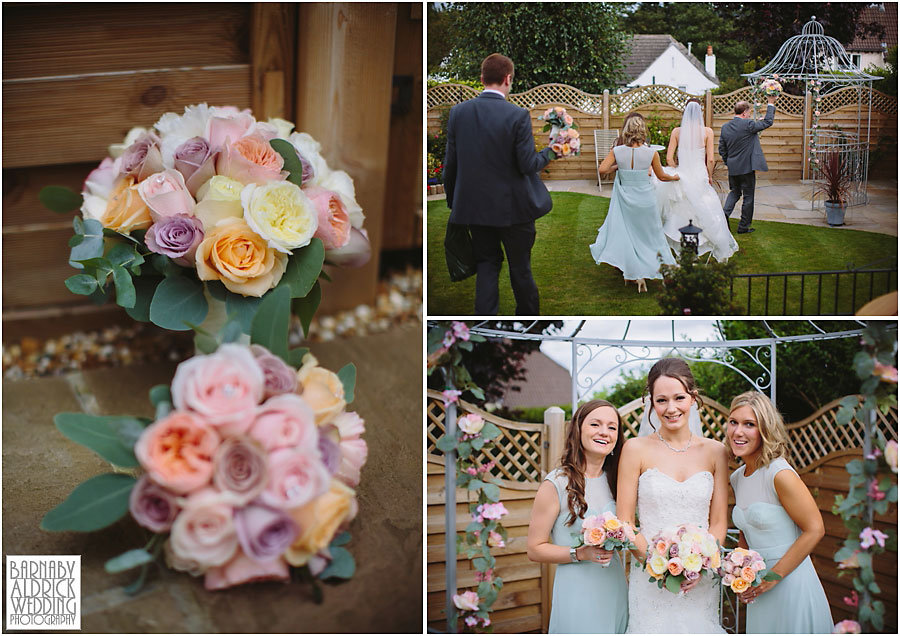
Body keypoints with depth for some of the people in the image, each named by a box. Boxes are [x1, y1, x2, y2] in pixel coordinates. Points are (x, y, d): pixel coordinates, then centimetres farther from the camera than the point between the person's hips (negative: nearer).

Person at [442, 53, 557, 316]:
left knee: (486, 264, 14)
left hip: (474, 205, 3)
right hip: (512, 206, -3)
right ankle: (529, 316, 29)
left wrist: (452, 202, 13)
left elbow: (450, 164, 0)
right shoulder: (518, 116, -16)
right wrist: (548, 153, 6)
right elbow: (527, 165, -15)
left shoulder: (458, 112, -4)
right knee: (520, 267, 13)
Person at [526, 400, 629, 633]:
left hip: (616, 589, 6)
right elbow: (535, 549, -10)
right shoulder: (557, 484, -12)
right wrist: (580, 553, -21)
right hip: (577, 594, -5)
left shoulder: (614, 481, 6)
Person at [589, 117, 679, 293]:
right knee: (648, 235, 15)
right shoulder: (651, 153, -11)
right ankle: (641, 275, 10)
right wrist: (674, 178, 22)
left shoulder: (617, 151, -10)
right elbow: (661, 176, 0)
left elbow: (602, 169, -17)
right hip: (645, 199, -1)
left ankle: (629, 272, 18)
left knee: (626, 233, 19)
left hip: (625, 200, 1)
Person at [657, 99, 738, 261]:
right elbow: (711, 159, -6)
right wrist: (709, 176, 10)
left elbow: (669, 158, -4)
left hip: (681, 176, 1)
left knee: (680, 213, 12)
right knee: (708, 214, 7)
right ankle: (722, 250, 12)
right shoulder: (707, 131, -6)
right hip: (700, 176, -1)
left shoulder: (677, 132, -3)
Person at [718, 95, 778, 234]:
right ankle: (743, 227, 12)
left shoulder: (725, 127, 2)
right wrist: (771, 104, 1)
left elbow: (721, 149, 7)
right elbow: (768, 122, -7)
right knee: (748, 196, 7)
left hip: (732, 168, 6)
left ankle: (725, 213, -1)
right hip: (747, 167, -6)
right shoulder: (748, 125, -17)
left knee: (735, 192, 23)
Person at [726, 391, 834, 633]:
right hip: (760, 589, 7)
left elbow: (815, 530, -17)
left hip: (791, 584, -7)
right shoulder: (737, 478, 6)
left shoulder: (780, 475, -17)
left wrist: (773, 576, -15)